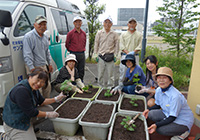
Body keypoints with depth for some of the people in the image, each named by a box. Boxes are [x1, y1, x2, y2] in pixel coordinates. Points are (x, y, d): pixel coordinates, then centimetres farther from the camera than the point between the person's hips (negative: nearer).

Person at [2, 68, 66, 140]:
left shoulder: (34, 87, -3)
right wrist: (48, 115, -15)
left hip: (27, 118, 9)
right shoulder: (21, 90, -31)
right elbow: (31, 112, -26)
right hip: (14, 124, -9)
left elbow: (41, 101, 10)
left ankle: (30, 126, 13)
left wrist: (56, 99, 1)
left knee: (49, 108, 6)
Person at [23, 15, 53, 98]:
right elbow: (27, 55, -18)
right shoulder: (28, 36, -15)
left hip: (43, 66, 8)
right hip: (33, 67, -8)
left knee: (47, 87, 16)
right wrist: (32, 68, -21)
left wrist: (49, 63, 17)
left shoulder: (45, 37, 11)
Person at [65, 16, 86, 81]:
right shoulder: (70, 33, -4)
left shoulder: (83, 33, 9)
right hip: (74, 54, -4)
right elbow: (67, 44, 3)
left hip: (82, 54, 4)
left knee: (81, 71, 10)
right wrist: (71, 50, 8)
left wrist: (82, 50, 14)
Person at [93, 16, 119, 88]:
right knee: (100, 73, 6)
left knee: (110, 73, 4)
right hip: (101, 56, 1)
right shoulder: (99, 33, 6)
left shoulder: (114, 34, 4)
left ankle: (110, 86, 18)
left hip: (110, 56, -1)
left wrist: (115, 55, 1)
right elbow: (96, 44, 9)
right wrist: (96, 55, 4)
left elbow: (116, 45, 7)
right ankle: (101, 86, 22)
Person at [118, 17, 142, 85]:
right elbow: (121, 45, 2)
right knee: (123, 70, -3)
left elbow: (139, 45, 4)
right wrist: (127, 52, -13)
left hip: (135, 56, 1)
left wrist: (133, 52, -14)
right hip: (124, 55, 0)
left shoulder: (139, 34, 12)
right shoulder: (123, 34, 11)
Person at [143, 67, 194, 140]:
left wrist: (156, 125, -34)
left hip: (183, 121, -7)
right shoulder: (158, 90, -9)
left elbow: (172, 117, -26)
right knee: (151, 114, -15)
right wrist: (149, 109, -10)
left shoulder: (175, 96, -32)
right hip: (167, 114, 7)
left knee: (160, 130, -24)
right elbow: (158, 105, 9)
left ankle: (182, 132, 1)